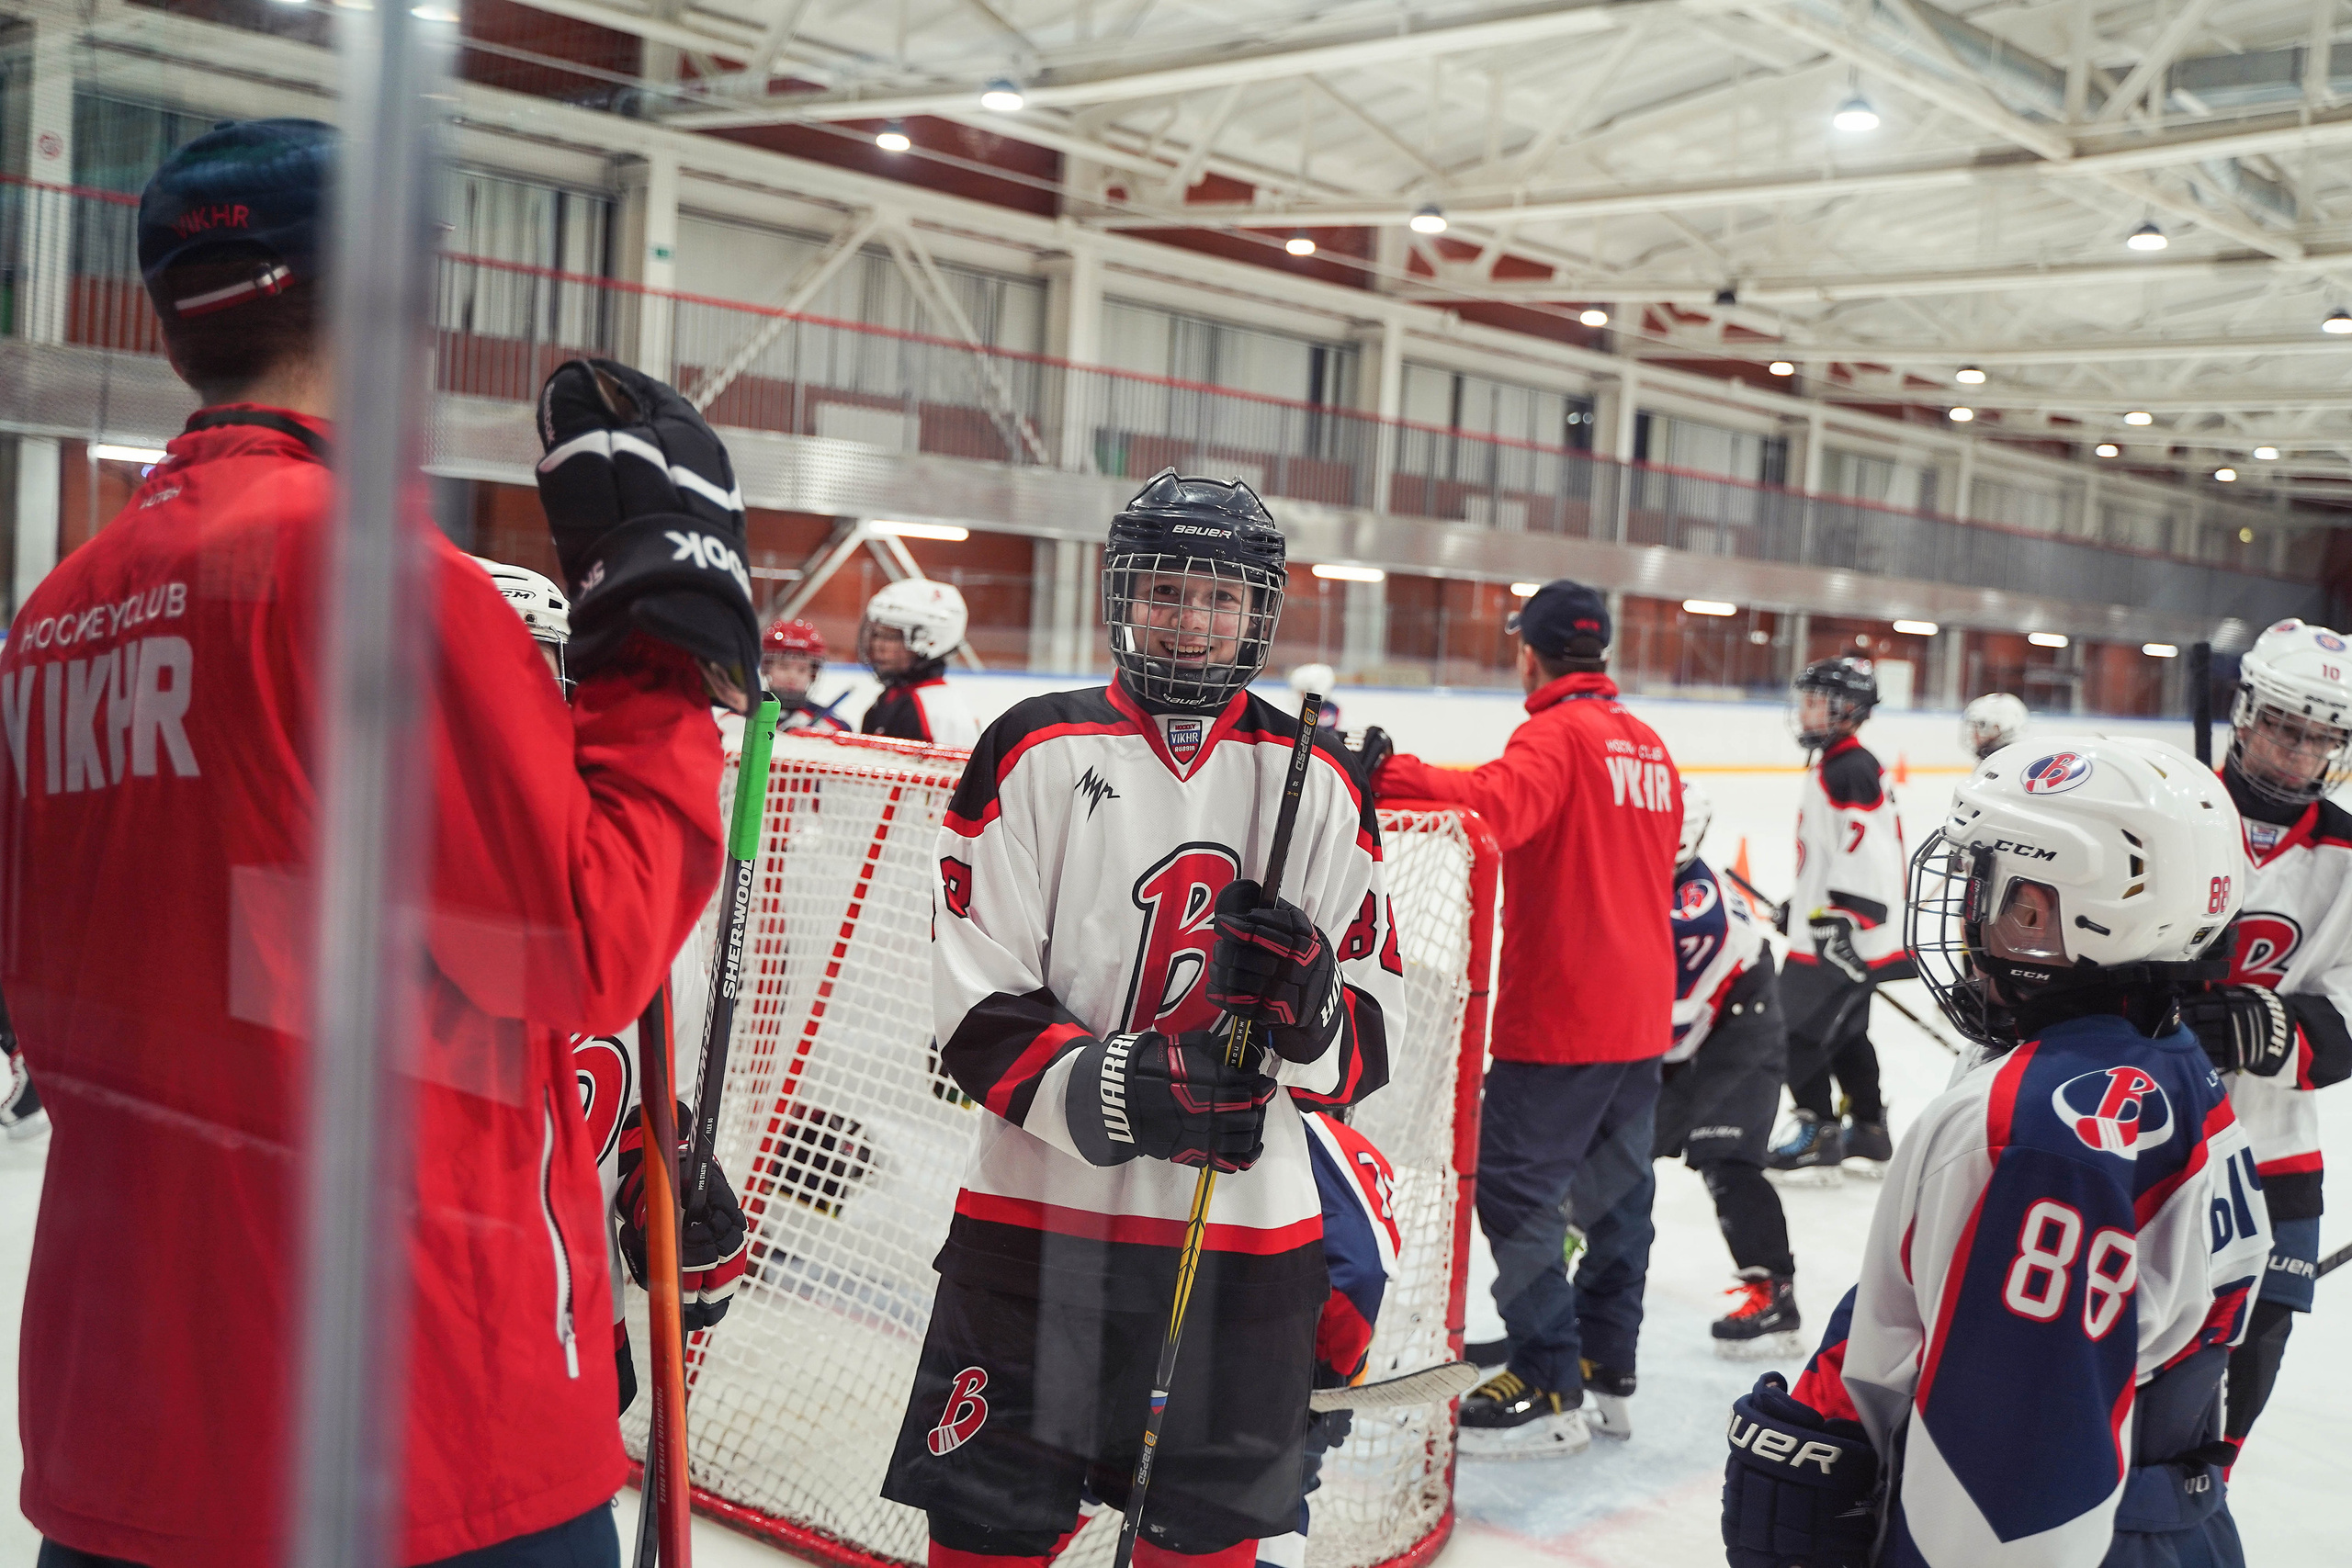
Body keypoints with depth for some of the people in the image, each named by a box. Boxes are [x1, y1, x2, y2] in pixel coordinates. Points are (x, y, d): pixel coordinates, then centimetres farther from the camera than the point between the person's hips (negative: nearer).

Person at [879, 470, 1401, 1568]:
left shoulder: (1318, 783, 4)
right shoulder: (1035, 754, -4)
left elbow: (1371, 1033, 4)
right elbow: (975, 1005, -8)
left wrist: (1313, 1005, -19)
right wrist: (1113, 1095, -24)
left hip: (1250, 1227, 3)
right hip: (1041, 1208, -2)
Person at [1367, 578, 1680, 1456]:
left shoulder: (1557, 734, -12)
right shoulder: (1650, 747, 14)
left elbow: (1496, 806, -33)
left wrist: (1388, 775, -37)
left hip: (1561, 1016, -9)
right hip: (1641, 1015, 9)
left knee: (1517, 1188, -3)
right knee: (1616, 1188, 16)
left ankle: (1550, 1392, -1)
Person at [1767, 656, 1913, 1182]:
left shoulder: (1850, 770, -17)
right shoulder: (1833, 767, 16)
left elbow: (1865, 852, -25)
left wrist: (1840, 921, -27)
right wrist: (1798, 904, 27)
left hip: (1849, 935, -11)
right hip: (1826, 931, 11)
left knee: (1801, 1029, -6)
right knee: (1845, 1031, 17)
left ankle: (1819, 1134, 1)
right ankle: (1869, 1133, 25)